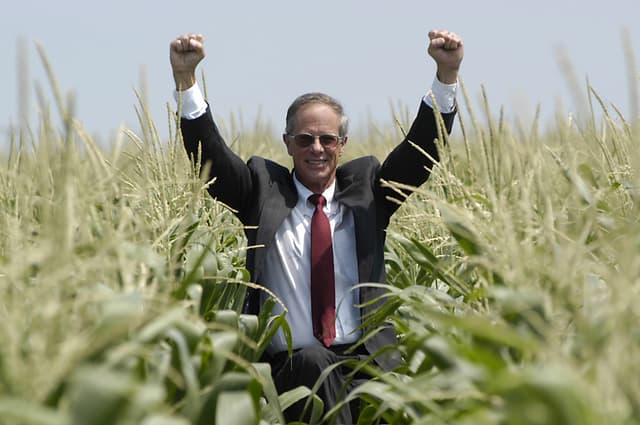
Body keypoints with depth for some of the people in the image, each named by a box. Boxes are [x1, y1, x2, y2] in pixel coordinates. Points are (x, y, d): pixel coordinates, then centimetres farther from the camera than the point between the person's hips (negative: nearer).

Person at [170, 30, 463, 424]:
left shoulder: (364, 186, 15)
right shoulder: (264, 188, 11)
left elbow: (422, 148, 5)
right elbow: (209, 152, 0)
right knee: (312, 360, -35)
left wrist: (447, 74, -9)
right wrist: (185, 77, -14)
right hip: (291, 367, -1)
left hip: (366, 360, 2)